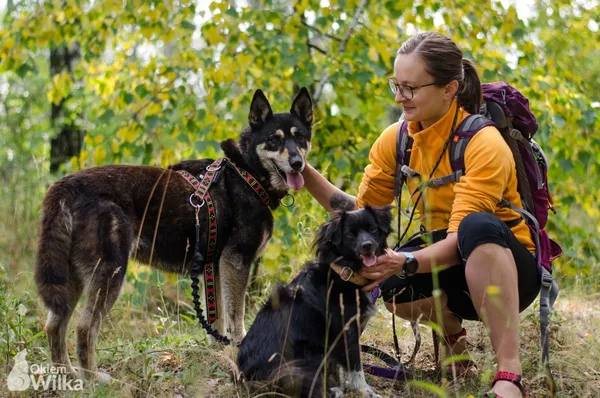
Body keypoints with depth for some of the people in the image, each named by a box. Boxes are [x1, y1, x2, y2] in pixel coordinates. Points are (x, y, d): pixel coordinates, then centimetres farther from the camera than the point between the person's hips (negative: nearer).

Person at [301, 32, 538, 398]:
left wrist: (406, 262, -46)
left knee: (479, 225, -39)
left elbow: (462, 240, -29)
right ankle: (451, 331, 3)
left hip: (509, 268, -5)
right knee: (380, 276, -27)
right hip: (444, 261, 5)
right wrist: (306, 174, -13)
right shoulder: (396, 140, -3)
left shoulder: (483, 144, -22)